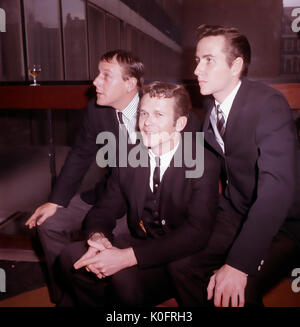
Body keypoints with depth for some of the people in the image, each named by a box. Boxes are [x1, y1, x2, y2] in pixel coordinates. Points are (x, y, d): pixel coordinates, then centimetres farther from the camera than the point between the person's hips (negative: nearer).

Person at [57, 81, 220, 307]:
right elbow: (106, 209, 6)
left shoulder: (204, 163, -15)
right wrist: (98, 237, -19)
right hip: (138, 244, 5)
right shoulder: (129, 157, 2)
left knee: (122, 276, -30)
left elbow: (197, 231, -24)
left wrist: (128, 256, -31)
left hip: (179, 262, -5)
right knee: (72, 256, -12)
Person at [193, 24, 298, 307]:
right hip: (234, 208, 6)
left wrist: (239, 265, -40)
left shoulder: (268, 104, -23)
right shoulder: (209, 102, -2)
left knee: (240, 287, -25)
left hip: (277, 217, -5)